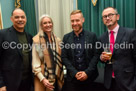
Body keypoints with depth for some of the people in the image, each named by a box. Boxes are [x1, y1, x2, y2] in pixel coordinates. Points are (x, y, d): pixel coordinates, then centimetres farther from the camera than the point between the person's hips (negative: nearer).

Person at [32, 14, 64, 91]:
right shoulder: (37, 40, -8)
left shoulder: (57, 40, 7)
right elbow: (35, 63, -9)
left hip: (58, 77, 4)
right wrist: (42, 79, -16)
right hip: (44, 77, -4)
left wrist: (61, 75, 4)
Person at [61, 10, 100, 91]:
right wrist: (75, 73, -9)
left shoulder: (92, 36, 0)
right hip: (72, 78, 1)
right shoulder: (66, 37, 3)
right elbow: (64, 57, 0)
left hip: (89, 77, -1)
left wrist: (87, 72, -11)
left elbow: (96, 55, -3)